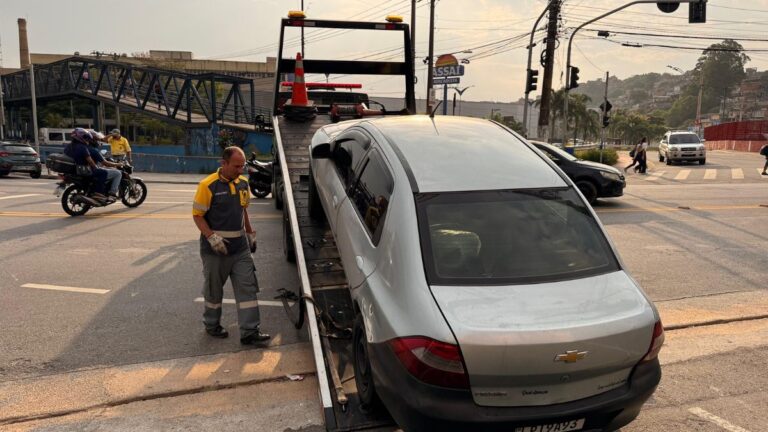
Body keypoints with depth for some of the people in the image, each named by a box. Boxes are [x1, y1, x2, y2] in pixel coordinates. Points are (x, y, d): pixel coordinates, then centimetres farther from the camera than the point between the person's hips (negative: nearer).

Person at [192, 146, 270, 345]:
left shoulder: (243, 183, 6)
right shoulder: (208, 185, -13)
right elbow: (197, 215, -12)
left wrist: (250, 233, 16)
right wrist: (212, 237, -22)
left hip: (240, 247, 5)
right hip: (216, 248, -5)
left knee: (247, 287, 0)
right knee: (214, 289, 12)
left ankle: (249, 331, 4)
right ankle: (212, 325, 32)